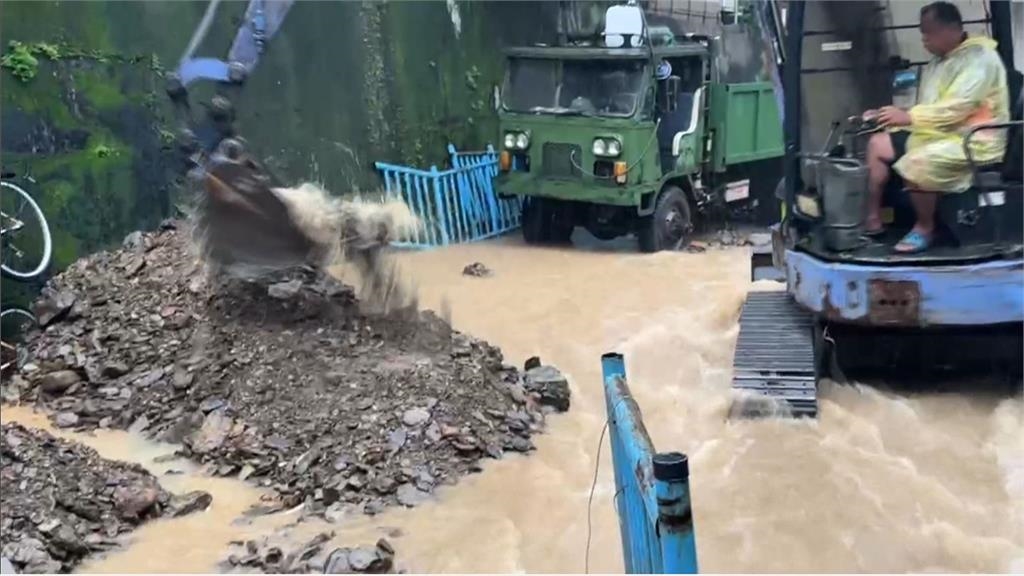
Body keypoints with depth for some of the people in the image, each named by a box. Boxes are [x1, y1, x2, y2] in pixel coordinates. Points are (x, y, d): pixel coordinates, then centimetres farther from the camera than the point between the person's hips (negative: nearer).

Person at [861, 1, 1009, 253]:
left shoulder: (979, 56, -14)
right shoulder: (937, 63, 13)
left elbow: (958, 107, -26)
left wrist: (909, 116, -31)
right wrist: (890, 118, 2)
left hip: (974, 140, -9)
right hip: (938, 134, 10)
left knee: (914, 164, -32)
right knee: (878, 145, 2)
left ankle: (925, 228, -10)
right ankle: (872, 219, 2)